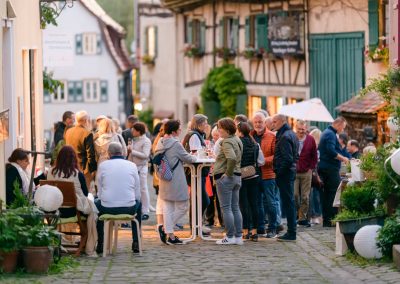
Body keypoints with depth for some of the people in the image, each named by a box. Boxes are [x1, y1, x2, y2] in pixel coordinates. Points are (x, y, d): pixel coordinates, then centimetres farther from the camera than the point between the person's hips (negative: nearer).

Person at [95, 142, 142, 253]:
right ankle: (136, 243, 32)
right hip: (129, 208, 1)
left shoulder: (102, 165, 2)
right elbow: (137, 193, 7)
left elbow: (99, 192, 6)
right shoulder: (132, 165, 4)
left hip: (107, 208, -1)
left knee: (96, 203, 33)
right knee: (138, 204, 35)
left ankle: (100, 244, 32)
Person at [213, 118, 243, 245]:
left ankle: (230, 237, -1)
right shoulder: (237, 140, 13)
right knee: (235, 207, 12)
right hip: (237, 177, 9)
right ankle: (238, 236, 13)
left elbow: (232, 158, -31)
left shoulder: (227, 142, -16)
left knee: (226, 208, -3)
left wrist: (228, 173, -20)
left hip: (225, 178, -9)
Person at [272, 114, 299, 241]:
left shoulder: (284, 137, -16)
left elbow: (287, 159, -23)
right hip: (291, 171, 10)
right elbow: (296, 156, 21)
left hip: (284, 173, -10)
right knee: (290, 202, 13)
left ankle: (291, 233, -5)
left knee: (288, 202, -7)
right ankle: (291, 232, 18)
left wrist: (279, 172, -16)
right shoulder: (292, 134, 15)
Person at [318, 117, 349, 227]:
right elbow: (331, 151, -25)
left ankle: (326, 220, 11)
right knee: (334, 193, -9)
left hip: (323, 167, 10)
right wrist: (343, 158, -15)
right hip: (331, 168, -10)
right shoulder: (331, 134, -13)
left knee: (327, 193, 10)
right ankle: (333, 219, -12)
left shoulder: (326, 133, 19)